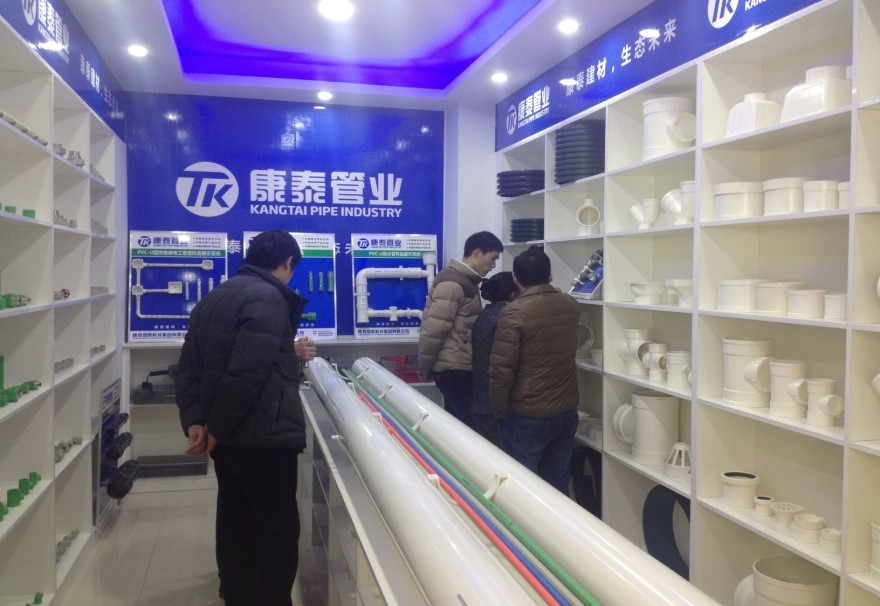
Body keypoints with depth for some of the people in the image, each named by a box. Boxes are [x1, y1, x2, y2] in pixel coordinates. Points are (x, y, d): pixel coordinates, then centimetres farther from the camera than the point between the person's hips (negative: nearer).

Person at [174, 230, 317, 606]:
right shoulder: (269, 298, -14)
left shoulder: (214, 297, 15)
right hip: (262, 435, -9)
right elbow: (247, 373, -24)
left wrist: (195, 421, 7)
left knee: (236, 523, 18)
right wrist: (216, 428, -14)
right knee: (278, 530, 2)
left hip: (227, 435, 9)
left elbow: (188, 368, 13)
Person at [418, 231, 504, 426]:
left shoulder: (465, 280, 15)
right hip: (454, 367, -10)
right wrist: (424, 368, -12)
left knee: (457, 423, 15)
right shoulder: (452, 283, -16)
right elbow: (434, 329, -19)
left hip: (458, 365, 10)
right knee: (468, 424, -6)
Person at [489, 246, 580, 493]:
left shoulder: (514, 312, -16)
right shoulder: (571, 305, 2)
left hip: (527, 418, -6)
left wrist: (499, 411, -3)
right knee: (558, 486, 15)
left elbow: (501, 370, -17)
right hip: (567, 412, 6)